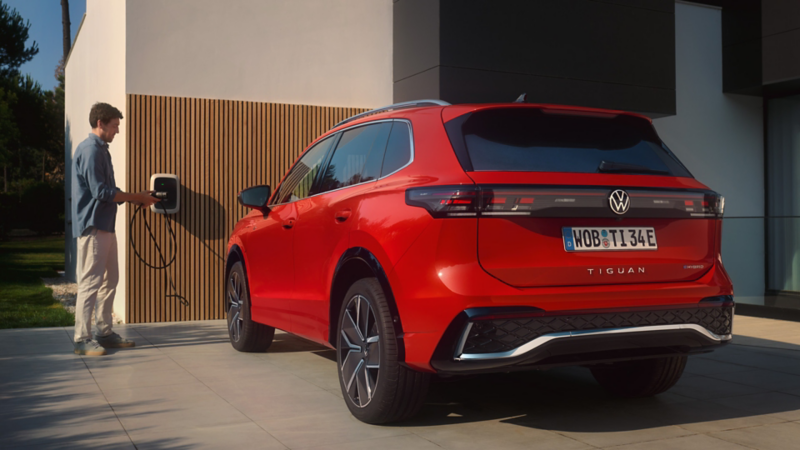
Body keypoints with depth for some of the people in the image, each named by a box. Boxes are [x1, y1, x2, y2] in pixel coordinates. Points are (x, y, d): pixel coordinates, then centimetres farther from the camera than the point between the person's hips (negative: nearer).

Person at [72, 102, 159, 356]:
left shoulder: (100, 150, 18)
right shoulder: (90, 150, -13)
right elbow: (100, 192, -19)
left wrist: (135, 198, 9)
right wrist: (136, 198, -12)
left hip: (105, 226, 10)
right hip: (92, 226, -10)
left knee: (109, 280, 13)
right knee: (90, 283, -7)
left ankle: (104, 333, 21)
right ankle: (82, 340, -2)